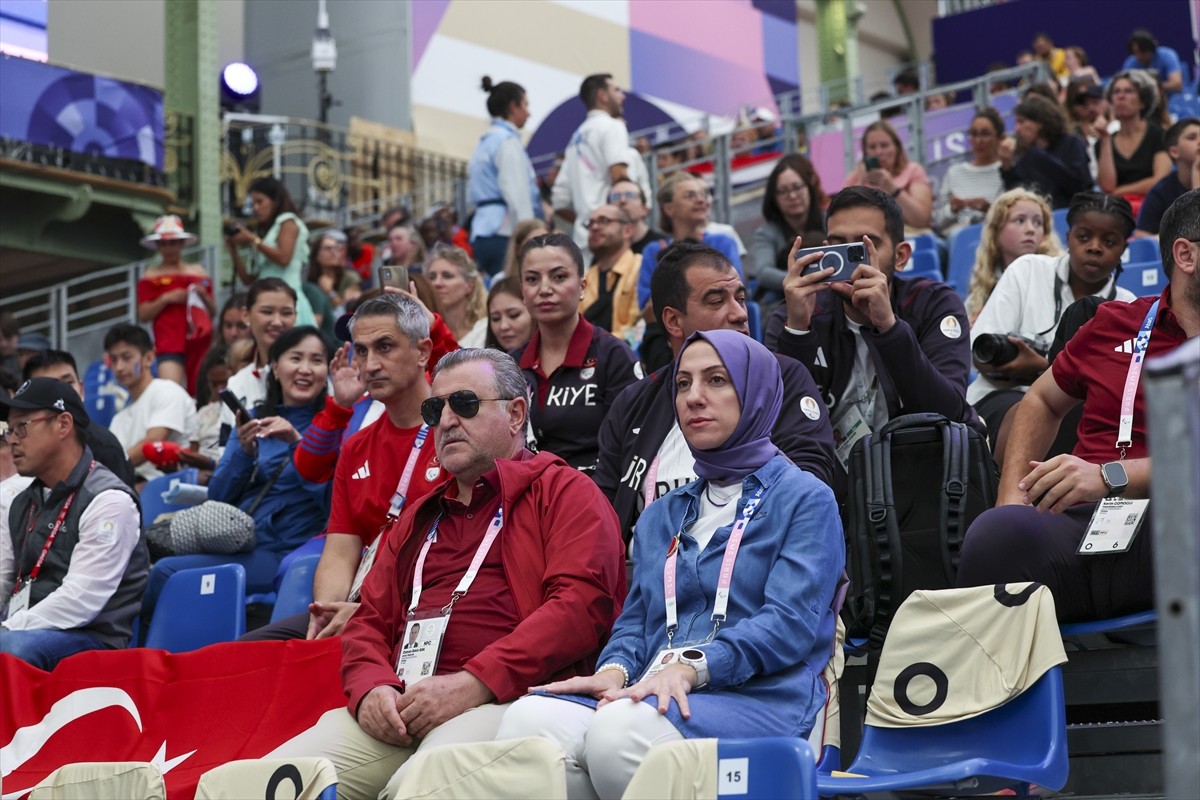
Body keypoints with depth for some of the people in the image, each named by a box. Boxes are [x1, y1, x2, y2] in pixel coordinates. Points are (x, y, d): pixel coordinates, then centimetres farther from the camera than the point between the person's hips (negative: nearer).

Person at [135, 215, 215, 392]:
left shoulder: (199, 273, 15)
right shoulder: (151, 277, 8)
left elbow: (213, 312, 18)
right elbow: (143, 315, 3)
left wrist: (204, 295, -1)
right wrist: (166, 299, -9)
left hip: (199, 342, 3)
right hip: (169, 343, -3)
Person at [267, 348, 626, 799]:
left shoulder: (562, 491, 11)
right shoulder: (420, 517, 32)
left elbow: (583, 601, -6)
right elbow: (369, 620, 28)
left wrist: (475, 683, -15)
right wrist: (370, 688, 2)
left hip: (504, 702, -6)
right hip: (396, 711, 6)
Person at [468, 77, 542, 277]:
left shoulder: (484, 142, 21)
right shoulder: (508, 141, -6)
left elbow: (472, 195, 22)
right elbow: (518, 196, -14)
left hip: (482, 232, 9)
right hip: (505, 233, -9)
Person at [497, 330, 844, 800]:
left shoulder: (805, 499, 9)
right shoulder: (661, 516, 29)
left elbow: (790, 623, -6)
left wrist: (690, 667, -21)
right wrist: (615, 670, -4)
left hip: (760, 699, -5)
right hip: (653, 694, 5)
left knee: (622, 728, -38)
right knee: (528, 719, -29)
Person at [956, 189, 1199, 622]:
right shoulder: (1113, 324, 23)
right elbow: (1041, 402, 35)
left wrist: (1109, 477, -17)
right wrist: (1011, 496, 17)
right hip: (1080, 523, 2)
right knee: (1002, 530, -35)